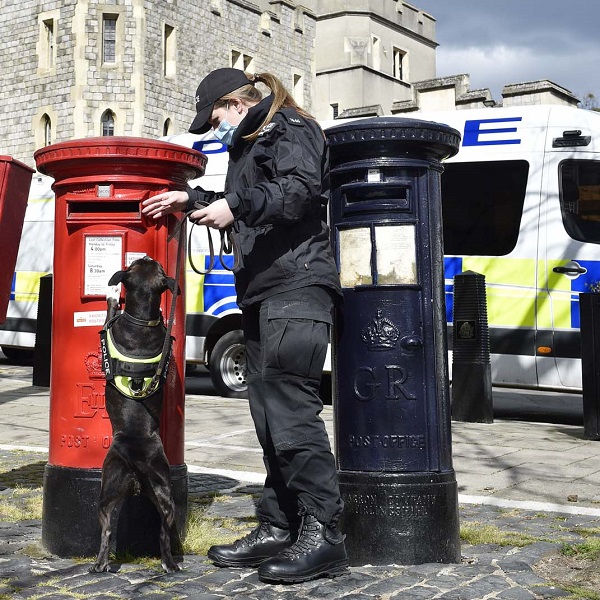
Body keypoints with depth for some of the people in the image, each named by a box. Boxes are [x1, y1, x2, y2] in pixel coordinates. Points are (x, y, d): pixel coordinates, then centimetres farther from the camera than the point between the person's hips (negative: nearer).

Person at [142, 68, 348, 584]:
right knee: (269, 413, 7)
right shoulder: (249, 145, 29)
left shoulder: (291, 129, 1)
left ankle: (323, 532, -12)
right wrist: (194, 201, 27)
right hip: (262, 292, 10)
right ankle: (278, 527, 12)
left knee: (290, 406, -16)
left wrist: (237, 205, -20)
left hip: (297, 287, -10)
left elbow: (301, 189, -16)